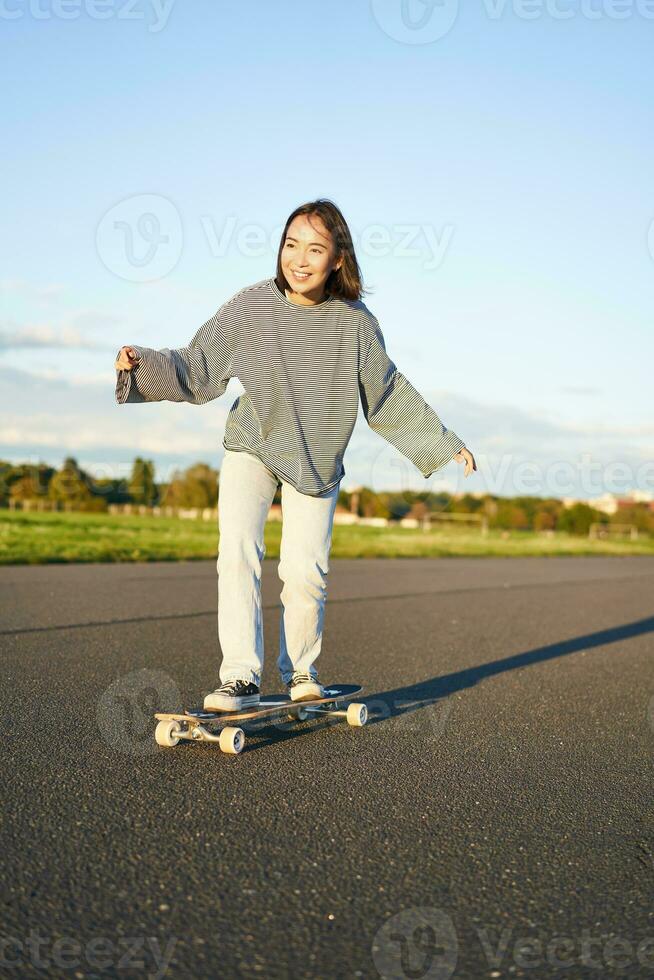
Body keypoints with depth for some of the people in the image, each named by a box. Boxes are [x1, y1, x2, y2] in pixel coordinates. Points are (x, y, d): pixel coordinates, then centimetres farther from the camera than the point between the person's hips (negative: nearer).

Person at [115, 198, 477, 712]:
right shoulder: (249, 308, -15)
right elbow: (196, 371, -8)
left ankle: (301, 671, 20)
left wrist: (446, 444, 3)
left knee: (306, 573, -5)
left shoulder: (355, 323, -13)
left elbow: (390, 396, 0)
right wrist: (143, 364, -25)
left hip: (318, 462, 1)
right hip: (252, 448, 0)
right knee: (238, 554, -17)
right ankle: (241, 678, -11)